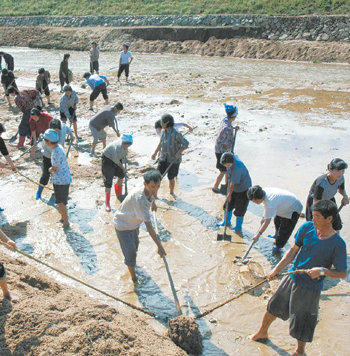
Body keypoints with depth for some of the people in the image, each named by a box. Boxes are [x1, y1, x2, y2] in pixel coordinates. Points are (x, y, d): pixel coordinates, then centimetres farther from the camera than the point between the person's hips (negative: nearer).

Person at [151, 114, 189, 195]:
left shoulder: (175, 134, -22)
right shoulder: (164, 131, -1)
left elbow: (186, 144, -17)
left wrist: (178, 153, -24)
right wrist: (155, 153, 16)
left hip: (173, 160, -5)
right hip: (164, 159, 5)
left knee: (171, 178, 7)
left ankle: (171, 193, 34)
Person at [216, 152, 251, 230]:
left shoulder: (237, 169, -39)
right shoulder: (233, 156, -15)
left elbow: (233, 184, -25)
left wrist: (229, 194, -9)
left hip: (243, 189, -9)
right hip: (235, 187, 9)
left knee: (239, 209, 5)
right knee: (228, 205, 19)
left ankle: (238, 226, 28)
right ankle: (226, 222, 40)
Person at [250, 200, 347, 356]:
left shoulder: (338, 244, -21)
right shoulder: (307, 228, -9)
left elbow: (342, 273, -12)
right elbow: (293, 251, 1)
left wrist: (322, 271, -27)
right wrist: (277, 269, -3)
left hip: (310, 288, -5)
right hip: (292, 278, 5)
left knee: (302, 323, 11)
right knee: (274, 306, 22)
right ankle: (263, 333, 50)